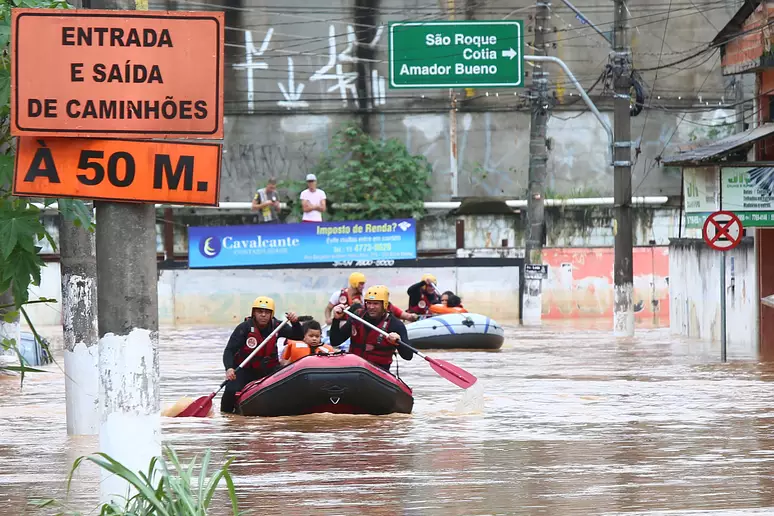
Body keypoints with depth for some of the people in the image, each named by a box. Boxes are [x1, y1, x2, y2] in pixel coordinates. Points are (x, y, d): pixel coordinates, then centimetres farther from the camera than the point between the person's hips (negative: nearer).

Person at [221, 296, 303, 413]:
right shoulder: (244, 328, -17)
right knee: (232, 390, -25)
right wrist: (229, 368, -41)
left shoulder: (276, 326, -5)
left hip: (268, 369, 3)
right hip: (245, 370, -3)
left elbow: (299, 337, -7)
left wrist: (295, 323, -28)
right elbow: (229, 351, -22)